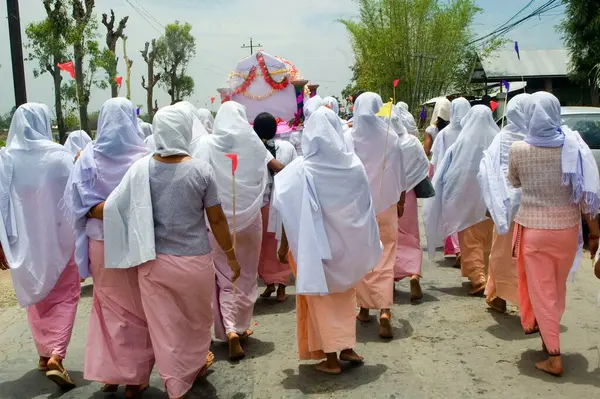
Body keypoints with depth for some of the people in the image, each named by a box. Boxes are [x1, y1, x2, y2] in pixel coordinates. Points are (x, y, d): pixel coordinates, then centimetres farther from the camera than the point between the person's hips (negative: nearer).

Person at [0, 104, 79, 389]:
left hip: (24, 242, 2)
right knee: (65, 295, 9)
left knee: (36, 297, 20)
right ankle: (55, 357, -6)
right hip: (58, 239, -2)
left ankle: (44, 354, 30)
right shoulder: (60, 156, -10)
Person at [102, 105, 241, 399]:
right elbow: (217, 220, -6)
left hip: (153, 261, 1)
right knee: (196, 317, 24)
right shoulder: (201, 170, -12)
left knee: (163, 323, 14)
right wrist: (231, 255, 6)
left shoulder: (141, 168, -9)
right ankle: (195, 364, 48)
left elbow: (111, 208, -8)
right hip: (194, 260, 0)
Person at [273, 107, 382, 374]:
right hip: (346, 244, 3)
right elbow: (364, 210, 2)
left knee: (322, 299, 11)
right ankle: (347, 348, 26)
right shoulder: (354, 166, -7)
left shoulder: (301, 170, -18)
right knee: (345, 295, 20)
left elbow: (291, 215, -14)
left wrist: (284, 245, -1)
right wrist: (361, 246, 14)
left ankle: (331, 357, 16)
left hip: (314, 246, -3)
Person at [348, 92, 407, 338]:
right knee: (385, 258, 2)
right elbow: (400, 175, 3)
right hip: (386, 205, 1)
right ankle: (385, 310, -10)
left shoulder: (348, 139, -9)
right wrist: (401, 201, 16)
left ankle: (365, 308, 20)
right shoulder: (392, 138, -5)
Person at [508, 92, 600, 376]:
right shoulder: (574, 146, -8)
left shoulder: (518, 149, -11)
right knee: (557, 288, 22)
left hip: (534, 229, -2)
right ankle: (549, 337, 40)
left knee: (541, 291, 8)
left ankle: (554, 358, 10)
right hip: (567, 228, 3)